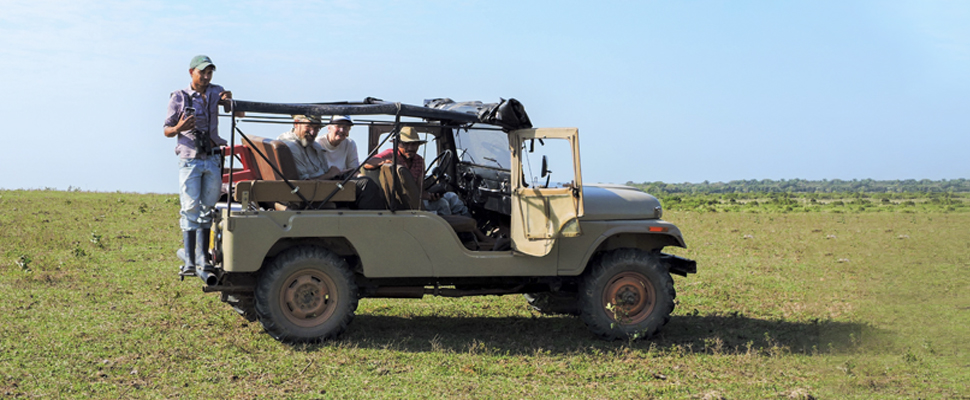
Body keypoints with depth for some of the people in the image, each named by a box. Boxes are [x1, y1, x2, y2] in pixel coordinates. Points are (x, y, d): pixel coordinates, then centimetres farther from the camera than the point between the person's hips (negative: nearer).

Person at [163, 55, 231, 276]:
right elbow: (167, 131, 3)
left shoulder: (216, 92, 9)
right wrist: (178, 128, -20)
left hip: (212, 160, 3)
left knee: (207, 208, 3)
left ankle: (202, 255, 7)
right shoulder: (179, 97, 2)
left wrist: (230, 100, -16)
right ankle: (188, 260, -6)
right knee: (190, 209, -6)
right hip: (189, 160, -3)